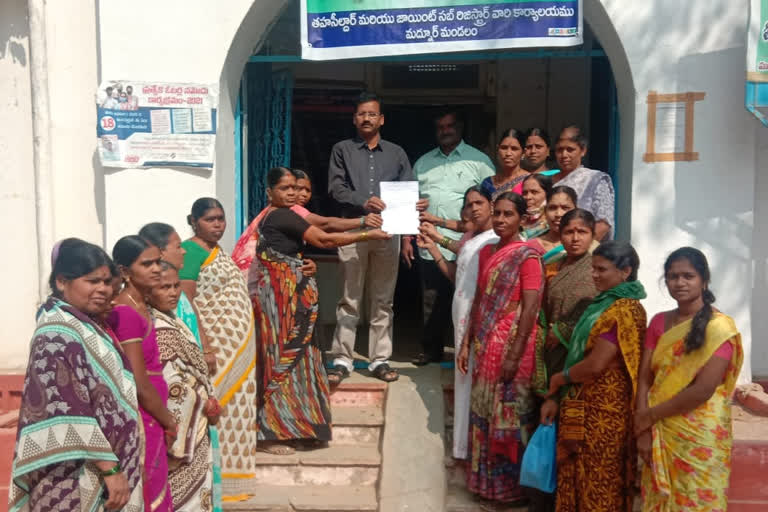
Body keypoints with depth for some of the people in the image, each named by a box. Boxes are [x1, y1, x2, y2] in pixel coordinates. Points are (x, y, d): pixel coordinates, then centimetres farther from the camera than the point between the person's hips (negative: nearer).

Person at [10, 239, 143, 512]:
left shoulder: (84, 326, 10)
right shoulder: (59, 334, -18)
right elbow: (70, 415, -23)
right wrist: (110, 468, -22)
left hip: (98, 470, 9)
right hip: (81, 479, -9)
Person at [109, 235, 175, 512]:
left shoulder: (142, 307, 8)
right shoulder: (126, 314, -19)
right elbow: (140, 385, -20)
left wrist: (164, 421, 9)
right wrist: (170, 423, -6)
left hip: (151, 421, 9)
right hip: (140, 421, -9)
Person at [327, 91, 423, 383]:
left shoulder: (396, 153, 13)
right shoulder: (342, 150, 8)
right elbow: (336, 188, -4)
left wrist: (418, 204, -16)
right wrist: (364, 201, -21)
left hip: (388, 233, 2)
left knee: (383, 300, 7)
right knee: (350, 299, 1)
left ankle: (380, 359, 15)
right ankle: (342, 359, 9)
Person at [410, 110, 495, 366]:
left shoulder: (478, 160, 4)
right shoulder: (423, 163, 16)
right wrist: (407, 239, 10)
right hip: (430, 247, 4)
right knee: (431, 302, 10)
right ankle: (431, 350, 22)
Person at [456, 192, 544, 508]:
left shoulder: (527, 255, -11)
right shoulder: (485, 252, 10)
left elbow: (530, 309, -15)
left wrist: (514, 355, -18)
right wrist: (466, 343, 11)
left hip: (511, 346, -7)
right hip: (485, 346, 7)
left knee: (509, 415, 4)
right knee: (484, 413, 13)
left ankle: (512, 485, 21)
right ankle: (487, 481, 29)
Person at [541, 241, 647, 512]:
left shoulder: (625, 311, -18)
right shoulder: (603, 303, 11)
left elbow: (595, 365, -23)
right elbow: (578, 353, 11)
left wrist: (558, 379, -5)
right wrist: (555, 398, 5)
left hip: (603, 410, -9)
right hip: (584, 405, 9)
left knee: (599, 482, 6)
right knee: (579, 477, 17)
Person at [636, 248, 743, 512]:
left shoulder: (719, 327, -11)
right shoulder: (659, 322, 7)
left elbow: (703, 390, -18)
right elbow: (644, 378, 2)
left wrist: (650, 415, -11)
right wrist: (643, 429, -9)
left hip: (700, 437, -5)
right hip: (659, 435, 5)